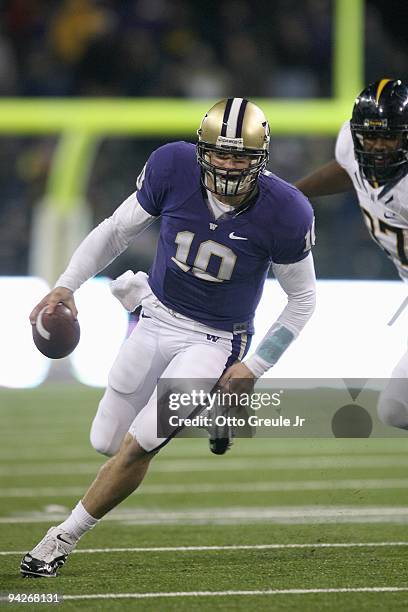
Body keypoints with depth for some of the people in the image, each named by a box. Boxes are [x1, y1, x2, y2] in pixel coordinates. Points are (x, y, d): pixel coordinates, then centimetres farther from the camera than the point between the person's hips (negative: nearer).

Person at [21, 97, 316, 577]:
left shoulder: (283, 213, -23)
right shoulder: (172, 169, -19)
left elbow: (302, 299, -7)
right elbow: (117, 229, -2)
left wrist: (255, 366, -11)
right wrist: (67, 285, -14)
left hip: (215, 340, -3)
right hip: (158, 321, 4)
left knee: (140, 443, -17)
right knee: (107, 442, 11)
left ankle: (64, 538, 1)